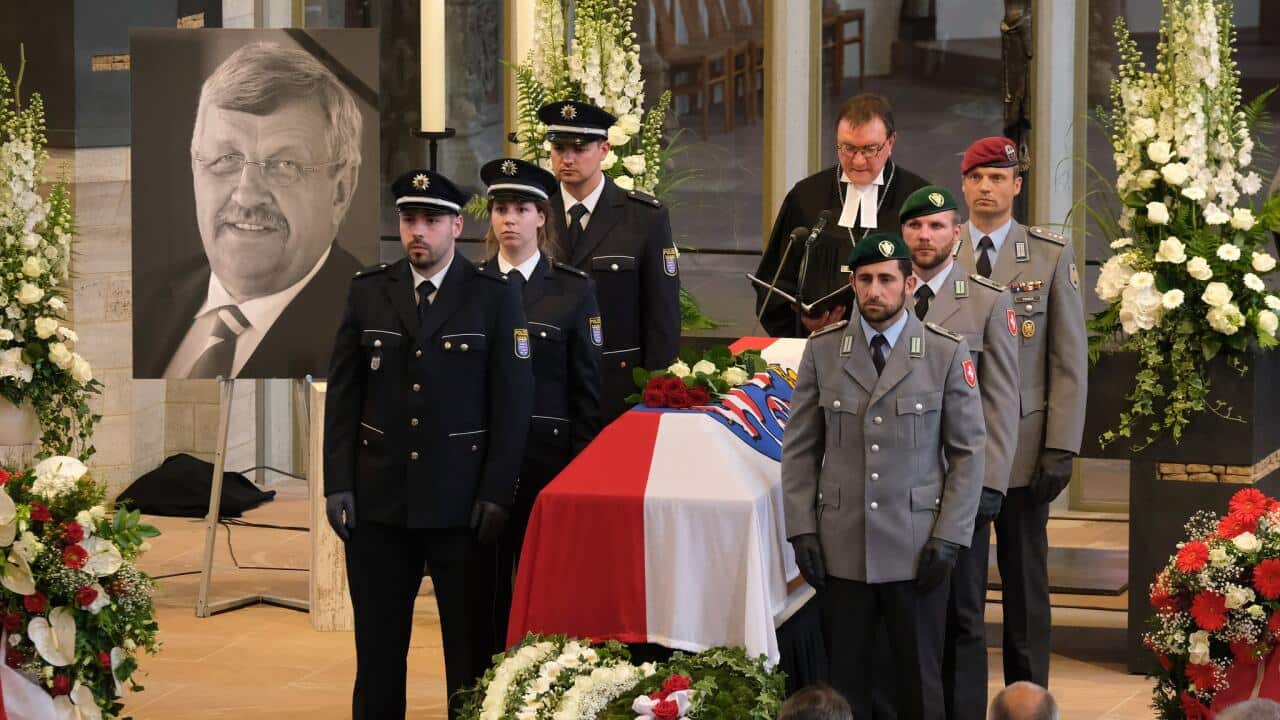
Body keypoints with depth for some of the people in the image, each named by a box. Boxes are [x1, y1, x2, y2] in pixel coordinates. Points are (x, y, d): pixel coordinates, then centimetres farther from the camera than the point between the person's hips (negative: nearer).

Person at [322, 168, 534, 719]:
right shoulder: (367, 292, 7)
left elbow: (513, 401, -3)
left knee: (470, 646, 5)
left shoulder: (496, 297, 0)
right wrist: (337, 485, 0)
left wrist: (497, 493, -8)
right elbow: (342, 395, 7)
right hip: (377, 500, 2)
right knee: (377, 647, 8)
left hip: (461, 502, -2)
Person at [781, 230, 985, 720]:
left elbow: (968, 451, 0)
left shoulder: (947, 352, -2)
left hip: (917, 549, -1)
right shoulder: (822, 350, 3)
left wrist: (949, 537, -6)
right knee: (844, 678, 7)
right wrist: (802, 530, -2)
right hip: (841, 548, 1)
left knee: (919, 678, 7)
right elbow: (800, 449, 6)